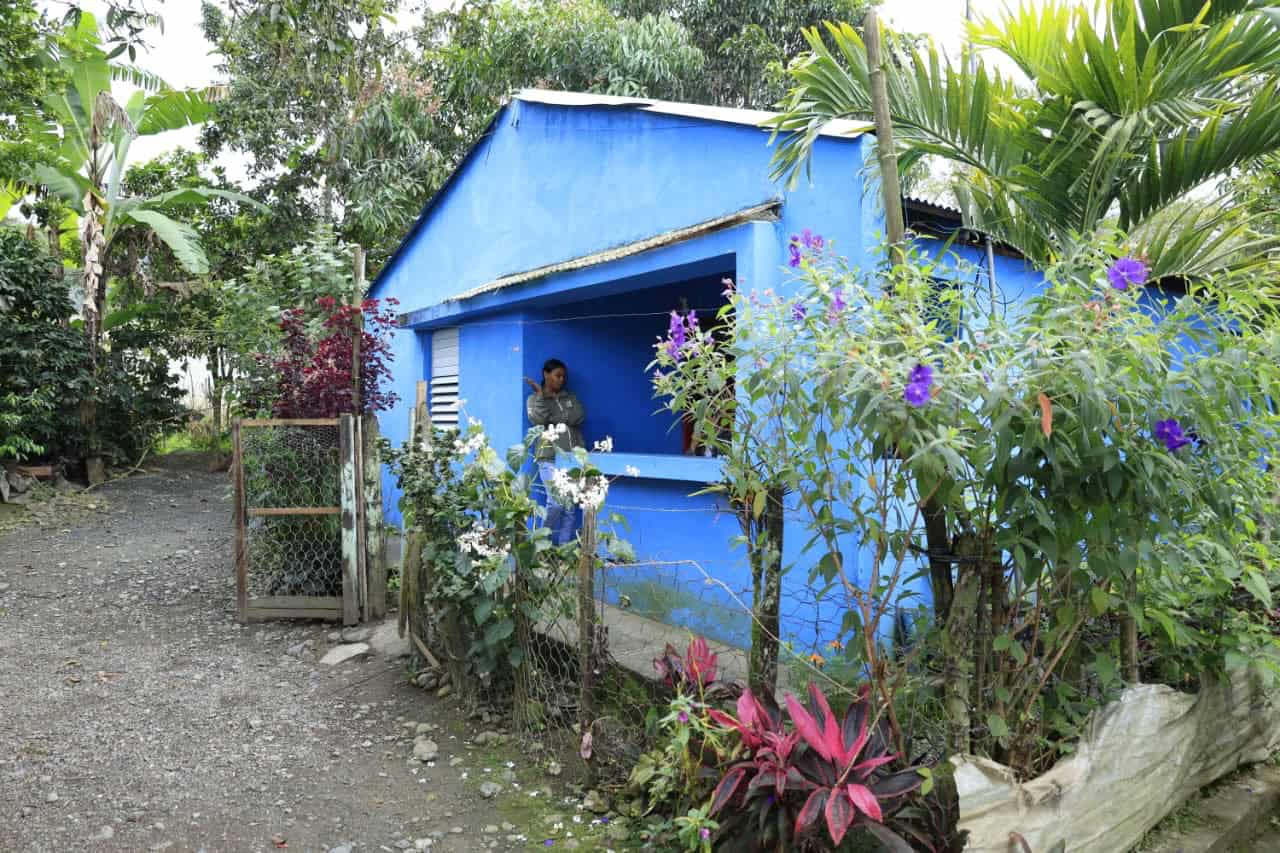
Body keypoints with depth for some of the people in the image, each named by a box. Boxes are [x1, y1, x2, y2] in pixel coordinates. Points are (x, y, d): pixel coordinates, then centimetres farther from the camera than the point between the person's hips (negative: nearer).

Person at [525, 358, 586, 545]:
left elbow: (578, 417, -1)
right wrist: (541, 394, -7)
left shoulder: (570, 397, 18)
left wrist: (552, 417, -5)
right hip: (550, 458, -3)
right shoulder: (534, 399, 10)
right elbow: (538, 420, -10)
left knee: (571, 505, -2)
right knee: (556, 502, -15)